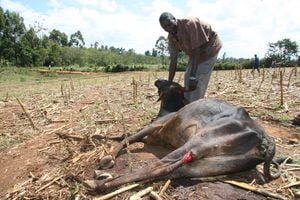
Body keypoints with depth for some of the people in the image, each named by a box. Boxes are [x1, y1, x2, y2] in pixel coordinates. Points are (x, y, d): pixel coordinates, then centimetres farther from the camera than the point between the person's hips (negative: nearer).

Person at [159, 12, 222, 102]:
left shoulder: (189, 24, -32)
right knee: (187, 77, 7)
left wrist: (193, 77, -38)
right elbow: (173, 61, -8)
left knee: (199, 81, -16)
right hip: (195, 52, 8)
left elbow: (196, 51, -33)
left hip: (210, 47, -8)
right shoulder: (171, 37, -10)